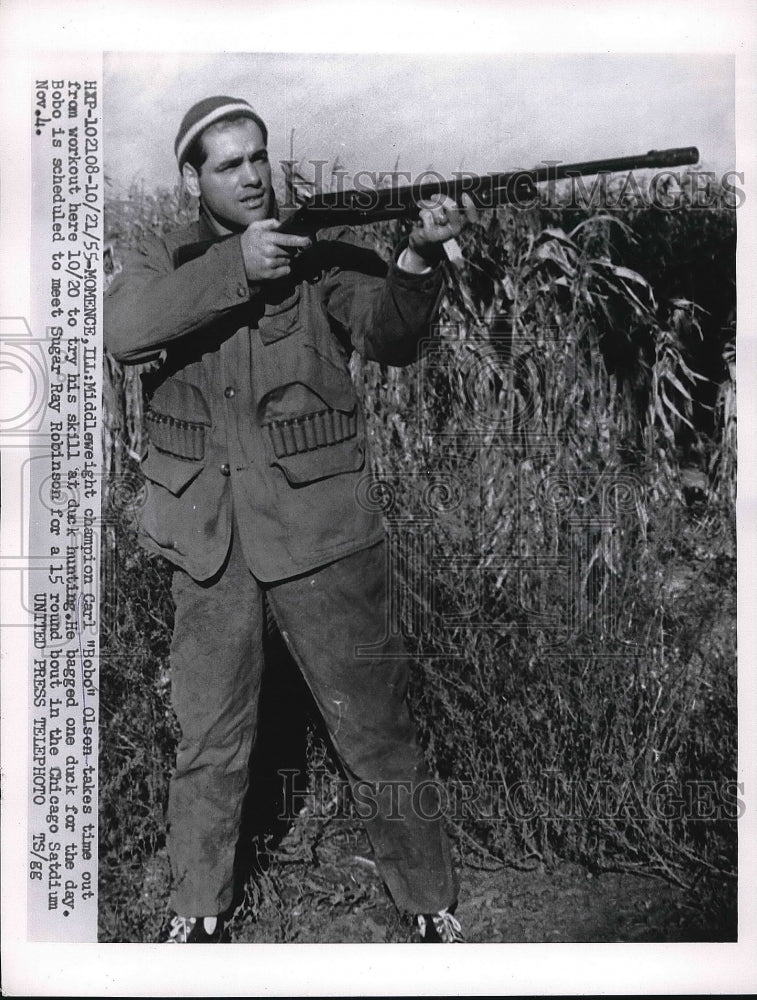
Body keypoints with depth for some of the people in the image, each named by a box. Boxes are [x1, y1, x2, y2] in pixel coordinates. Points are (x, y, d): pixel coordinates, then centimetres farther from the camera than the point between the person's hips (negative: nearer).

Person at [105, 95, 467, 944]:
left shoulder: (322, 251, 2)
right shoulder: (163, 263, 7)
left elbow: (388, 335, -14)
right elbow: (124, 332, -15)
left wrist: (418, 259, -32)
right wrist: (236, 266, -22)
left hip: (318, 527, -1)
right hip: (206, 538, 2)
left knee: (377, 728, 5)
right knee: (208, 739, 14)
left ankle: (433, 908, 24)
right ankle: (198, 913, 33)